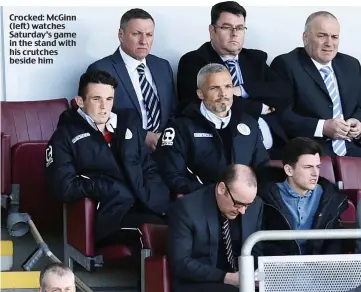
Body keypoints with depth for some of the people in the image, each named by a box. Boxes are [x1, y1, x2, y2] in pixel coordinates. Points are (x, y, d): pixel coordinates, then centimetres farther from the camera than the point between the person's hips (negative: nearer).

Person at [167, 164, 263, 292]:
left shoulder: (255, 205, 2)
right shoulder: (187, 208, -13)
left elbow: (255, 253, 13)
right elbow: (181, 263, -16)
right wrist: (226, 278, -24)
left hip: (242, 281, 4)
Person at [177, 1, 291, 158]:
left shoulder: (256, 58, 21)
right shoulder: (194, 62, 4)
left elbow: (283, 92, 7)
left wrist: (243, 91, -7)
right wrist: (259, 107, 0)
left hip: (272, 149, 5)